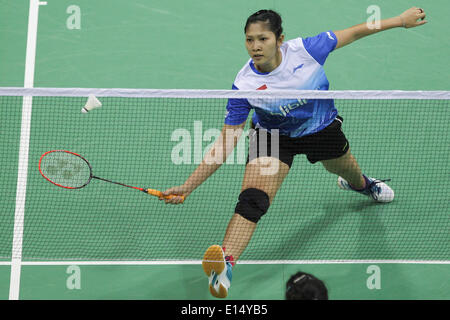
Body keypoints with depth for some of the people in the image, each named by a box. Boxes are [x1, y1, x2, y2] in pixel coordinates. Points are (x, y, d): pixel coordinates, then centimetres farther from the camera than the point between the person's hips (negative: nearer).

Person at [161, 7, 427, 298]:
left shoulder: (306, 49, -30)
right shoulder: (244, 85, -30)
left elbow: (353, 33, -14)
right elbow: (226, 143, -27)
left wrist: (400, 20, -8)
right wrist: (188, 187, -34)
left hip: (322, 129, 2)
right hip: (274, 136, -2)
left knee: (348, 173, 32)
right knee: (251, 200, -26)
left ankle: (362, 183, 71)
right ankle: (226, 264, -36)